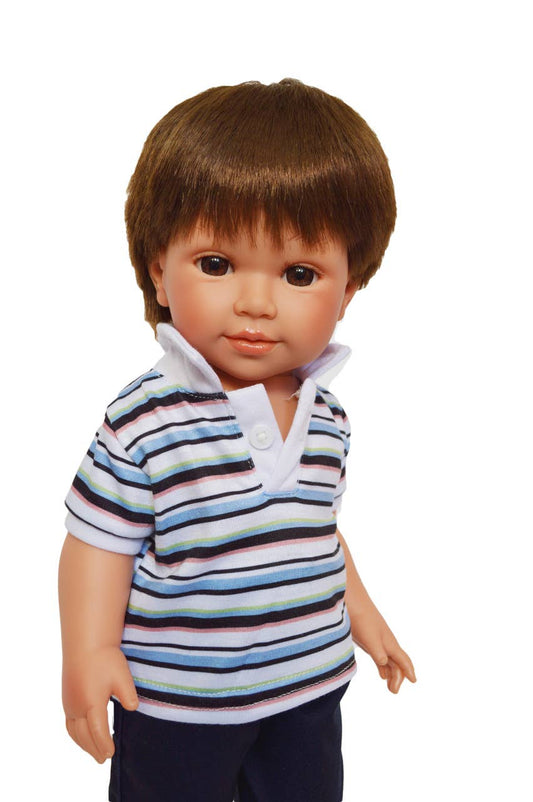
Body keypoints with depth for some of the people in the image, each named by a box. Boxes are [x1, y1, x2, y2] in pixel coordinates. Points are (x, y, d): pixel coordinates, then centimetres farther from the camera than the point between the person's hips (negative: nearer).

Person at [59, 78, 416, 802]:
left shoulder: (326, 419, -5)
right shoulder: (147, 419, -24)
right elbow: (101, 540, -15)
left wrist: (362, 615, 17)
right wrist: (89, 654, -19)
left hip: (309, 685, 5)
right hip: (174, 701, -4)